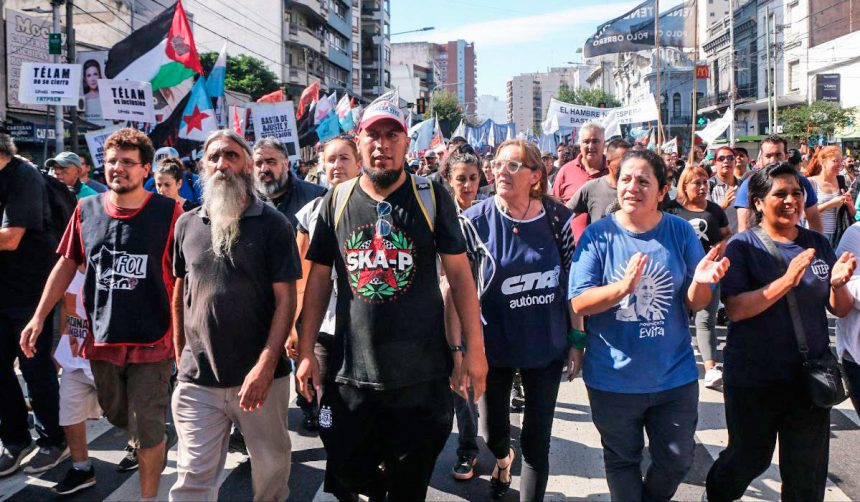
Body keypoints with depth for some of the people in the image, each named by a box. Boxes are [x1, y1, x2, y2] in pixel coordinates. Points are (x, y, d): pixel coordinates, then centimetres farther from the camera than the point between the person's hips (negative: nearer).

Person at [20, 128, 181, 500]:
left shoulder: (168, 212, -9)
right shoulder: (87, 209, 2)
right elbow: (67, 265, 10)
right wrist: (39, 317, 6)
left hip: (152, 342, -4)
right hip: (102, 339, 5)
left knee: (147, 430, 2)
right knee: (117, 416, 22)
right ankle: (158, 441, 52)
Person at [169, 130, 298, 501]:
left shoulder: (272, 224, -4)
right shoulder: (187, 225, 6)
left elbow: (286, 298, -8)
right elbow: (179, 293, 14)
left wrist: (265, 365, -16)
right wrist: (180, 355, 10)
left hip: (261, 377, -2)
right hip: (197, 380, 2)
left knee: (273, 466, 14)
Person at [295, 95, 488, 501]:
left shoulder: (431, 198, -2)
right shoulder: (337, 202, 3)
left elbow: (460, 274, -1)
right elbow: (319, 279, 7)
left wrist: (474, 348, -5)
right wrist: (306, 351, 4)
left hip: (421, 376, -1)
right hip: (351, 374, 2)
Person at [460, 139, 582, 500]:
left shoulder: (557, 219, -7)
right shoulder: (476, 221, -11)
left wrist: (577, 340, 1)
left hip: (546, 345, 0)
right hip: (494, 344, 0)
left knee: (537, 440, 5)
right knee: (494, 429, 19)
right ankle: (503, 459, 55)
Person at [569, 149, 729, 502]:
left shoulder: (681, 232, -4)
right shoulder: (598, 235, -8)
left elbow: (696, 304, -2)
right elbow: (579, 303, -14)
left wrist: (700, 281, -25)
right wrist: (623, 286, -30)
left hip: (674, 376, 2)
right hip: (614, 378, -1)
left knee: (677, 460, 16)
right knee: (622, 460, 17)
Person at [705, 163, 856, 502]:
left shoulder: (818, 244, 4)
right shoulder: (743, 246, -8)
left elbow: (841, 310, 6)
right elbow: (735, 309, -19)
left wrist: (838, 284, -15)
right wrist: (787, 281, -30)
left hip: (810, 373, 4)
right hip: (753, 378, -4)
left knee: (808, 473, 12)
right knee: (750, 458, 13)